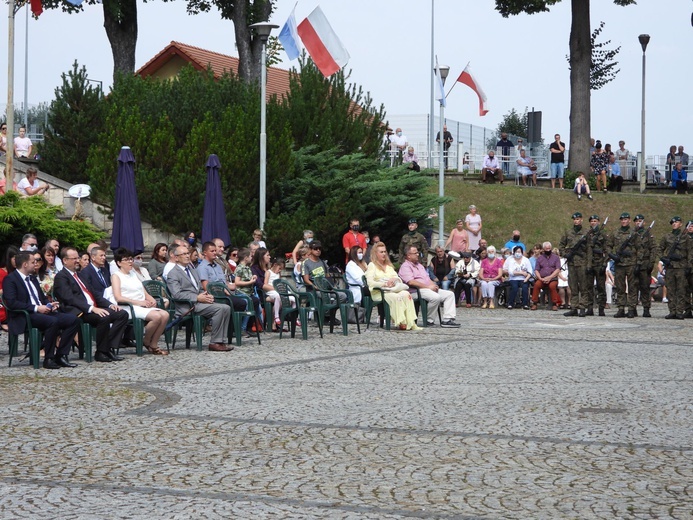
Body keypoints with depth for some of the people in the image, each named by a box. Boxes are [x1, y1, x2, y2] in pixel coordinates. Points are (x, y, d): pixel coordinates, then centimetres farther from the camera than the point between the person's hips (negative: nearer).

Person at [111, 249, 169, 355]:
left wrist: (151, 300, 0)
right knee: (156, 316, -29)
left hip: (144, 306, 7)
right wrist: (138, 302, -17)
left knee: (165, 314, -20)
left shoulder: (133, 274, 24)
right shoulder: (116, 276, 2)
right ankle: (146, 341, -5)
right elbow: (118, 298, -12)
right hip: (130, 308, -7)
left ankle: (153, 345, -11)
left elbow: (144, 292, 24)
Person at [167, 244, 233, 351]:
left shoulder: (193, 271, 26)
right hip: (187, 306, -8)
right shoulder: (173, 274, -2)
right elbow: (177, 294, -15)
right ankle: (214, 343, -21)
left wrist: (207, 296, 4)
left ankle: (221, 341, -12)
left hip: (200, 301, 8)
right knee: (220, 308, -26)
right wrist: (197, 298, -19)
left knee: (226, 308, -13)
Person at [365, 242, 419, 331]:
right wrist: (384, 284, -17)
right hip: (379, 293, -5)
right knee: (396, 297, -35)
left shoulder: (389, 265, 27)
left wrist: (394, 279, -5)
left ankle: (410, 322, -35)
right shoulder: (372, 265, 7)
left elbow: (399, 279, 19)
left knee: (406, 294, -28)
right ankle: (401, 323, -35)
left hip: (393, 289, 5)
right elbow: (370, 282, -8)